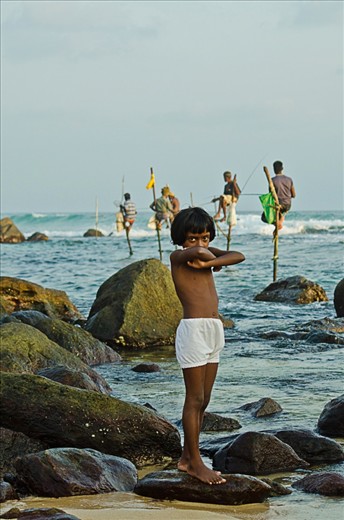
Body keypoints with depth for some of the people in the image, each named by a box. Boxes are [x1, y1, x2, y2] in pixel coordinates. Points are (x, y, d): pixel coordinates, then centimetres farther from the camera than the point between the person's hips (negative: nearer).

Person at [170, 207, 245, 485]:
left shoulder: (208, 253, 15)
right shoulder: (177, 257, -4)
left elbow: (238, 256, -1)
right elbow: (196, 252, -27)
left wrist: (208, 262, -13)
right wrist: (213, 260, -7)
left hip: (214, 331, 8)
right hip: (193, 328, -8)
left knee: (203, 400, 11)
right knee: (195, 399, -4)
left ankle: (187, 458, 19)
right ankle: (195, 462, 1)